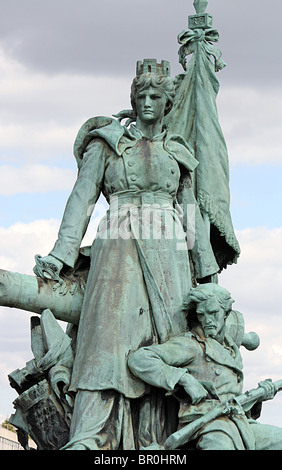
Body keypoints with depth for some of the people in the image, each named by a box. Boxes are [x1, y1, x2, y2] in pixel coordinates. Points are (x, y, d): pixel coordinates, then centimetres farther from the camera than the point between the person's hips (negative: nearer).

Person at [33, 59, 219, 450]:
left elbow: (190, 212, 20)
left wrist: (206, 268, 16)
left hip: (168, 253, 4)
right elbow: (82, 198, 5)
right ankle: (88, 439, -30)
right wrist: (60, 254, -4)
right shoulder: (106, 142, 11)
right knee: (110, 331, -19)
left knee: (168, 340, -8)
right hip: (120, 247, -4)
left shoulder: (178, 152, 19)